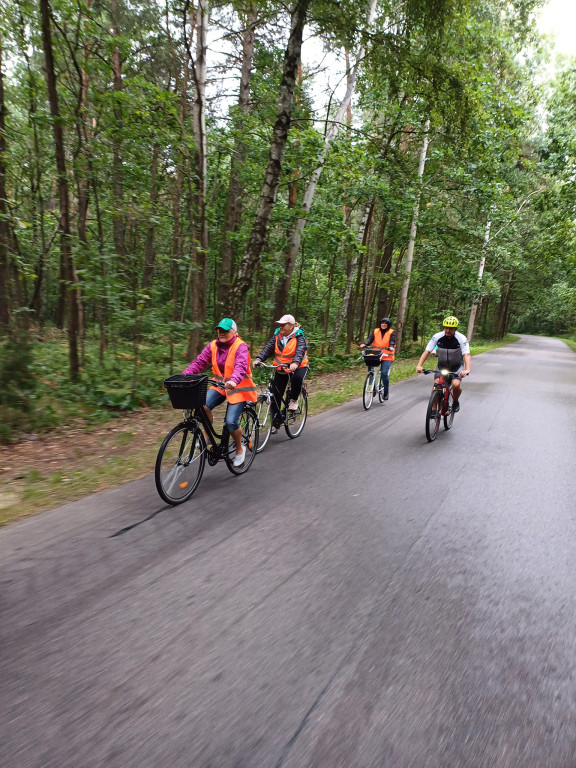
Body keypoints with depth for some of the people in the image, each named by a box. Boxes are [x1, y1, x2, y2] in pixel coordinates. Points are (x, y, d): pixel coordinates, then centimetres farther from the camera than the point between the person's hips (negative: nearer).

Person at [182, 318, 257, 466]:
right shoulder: (213, 346, 3)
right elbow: (199, 362, -4)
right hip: (220, 385, 5)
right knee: (203, 407, -22)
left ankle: (240, 449, 13)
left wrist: (234, 380, -51)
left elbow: (241, 366, -30)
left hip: (237, 387, -5)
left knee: (231, 422, -15)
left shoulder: (240, 346, -14)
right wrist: (184, 375, -19)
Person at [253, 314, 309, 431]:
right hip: (281, 368, 4)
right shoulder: (277, 335, 2)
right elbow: (268, 348, -8)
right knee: (275, 396, 0)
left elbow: (300, 351, -27)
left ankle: (294, 400, -9)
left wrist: (295, 363, -47)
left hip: (298, 367, -4)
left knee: (297, 378, -39)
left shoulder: (299, 337, -11)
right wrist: (258, 359, -26)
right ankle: (275, 423, 13)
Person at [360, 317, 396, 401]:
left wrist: (391, 347, -34)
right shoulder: (375, 331, 10)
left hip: (387, 357, -3)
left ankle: (386, 392, 3)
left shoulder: (392, 332, 4)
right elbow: (370, 339, -2)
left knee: (384, 374, -15)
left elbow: (392, 341, -11)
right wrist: (364, 344, -22)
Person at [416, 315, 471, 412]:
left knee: (456, 385, -24)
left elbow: (466, 355, -32)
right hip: (442, 365, 2)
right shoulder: (437, 337, -17)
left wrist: (467, 370, -50)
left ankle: (456, 402, 8)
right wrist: (419, 365, -36)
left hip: (457, 366, -2)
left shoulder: (461, 338, -22)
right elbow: (426, 351, -21)